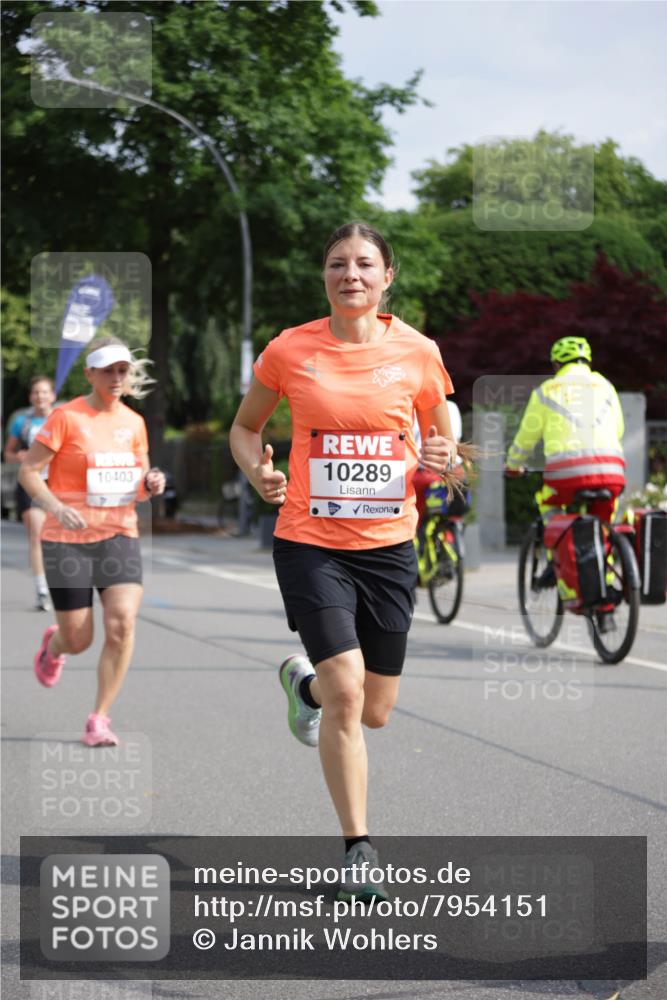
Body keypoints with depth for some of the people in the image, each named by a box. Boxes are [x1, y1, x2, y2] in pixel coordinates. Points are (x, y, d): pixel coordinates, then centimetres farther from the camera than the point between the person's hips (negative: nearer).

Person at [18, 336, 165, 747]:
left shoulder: (134, 423, 7)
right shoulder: (67, 417, -8)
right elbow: (28, 471, -8)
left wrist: (151, 484, -6)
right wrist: (57, 508, -23)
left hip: (120, 535, 3)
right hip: (68, 540, -3)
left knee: (123, 621, -17)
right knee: (79, 639, 1)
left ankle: (100, 718, -4)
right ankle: (54, 645, 42)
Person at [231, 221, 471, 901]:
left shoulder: (417, 352, 1)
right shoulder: (290, 351, -2)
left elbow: (441, 439, 13)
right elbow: (245, 427, 11)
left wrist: (440, 462, -11)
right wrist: (258, 471, -9)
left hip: (388, 545, 3)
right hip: (309, 541, -2)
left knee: (375, 711, 8)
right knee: (346, 690, -16)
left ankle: (304, 682, 43)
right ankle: (358, 850, -4)